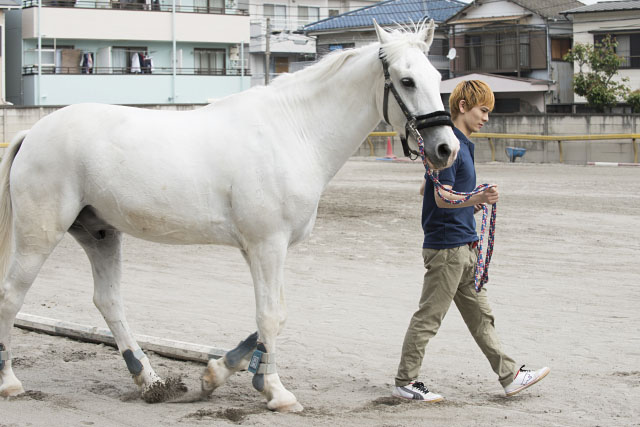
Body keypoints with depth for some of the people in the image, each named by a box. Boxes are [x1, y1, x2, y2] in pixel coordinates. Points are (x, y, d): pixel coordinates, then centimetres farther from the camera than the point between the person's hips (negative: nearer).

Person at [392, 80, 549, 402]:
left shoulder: (461, 144, 16)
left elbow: (426, 189, 24)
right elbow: (442, 197, -23)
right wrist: (475, 199, -39)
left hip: (463, 246, 10)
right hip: (446, 245, -10)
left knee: (480, 315, 13)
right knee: (429, 316, -2)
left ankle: (509, 376, 19)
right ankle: (405, 382, 6)